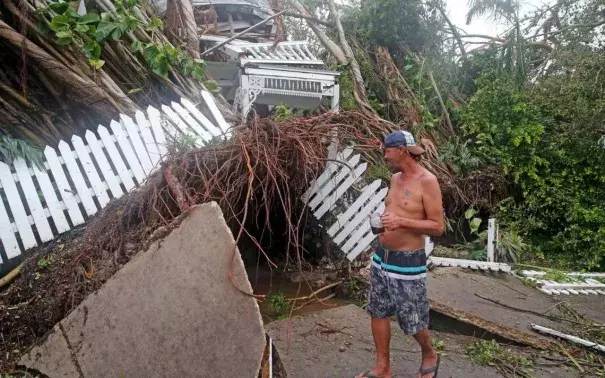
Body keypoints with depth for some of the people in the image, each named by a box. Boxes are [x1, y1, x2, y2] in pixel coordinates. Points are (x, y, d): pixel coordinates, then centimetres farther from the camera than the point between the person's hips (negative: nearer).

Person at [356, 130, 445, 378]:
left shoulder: (427, 181, -14)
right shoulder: (396, 178, 9)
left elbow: (438, 227, -16)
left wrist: (402, 222, -26)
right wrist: (385, 220, 3)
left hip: (407, 263, -7)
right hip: (381, 257, 7)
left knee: (413, 321, 7)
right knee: (378, 313, 12)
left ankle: (430, 356, 35)